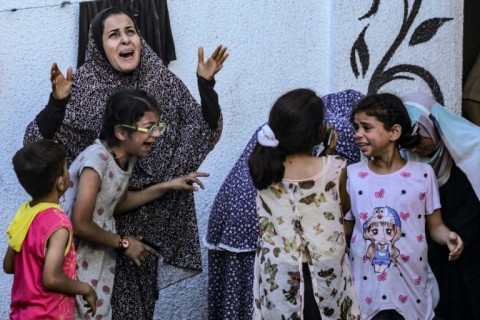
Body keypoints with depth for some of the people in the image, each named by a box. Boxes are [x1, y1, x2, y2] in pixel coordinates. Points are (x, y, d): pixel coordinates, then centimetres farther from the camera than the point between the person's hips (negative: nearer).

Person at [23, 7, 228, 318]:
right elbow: (39, 144, -13)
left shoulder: (163, 82, -1)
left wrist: (206, 83, -9)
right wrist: (57, 101, -28)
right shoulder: (82, 87, -10)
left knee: (142, 290, 14)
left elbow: (206, 131, 2)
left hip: (150, 214, 3)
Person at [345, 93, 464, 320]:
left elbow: (435, 226, 3)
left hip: (410, 288, -1)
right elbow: (344, 228, 7)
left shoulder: (423, 174, -3)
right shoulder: (351, 175, 1)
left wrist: (448, 237, -17)